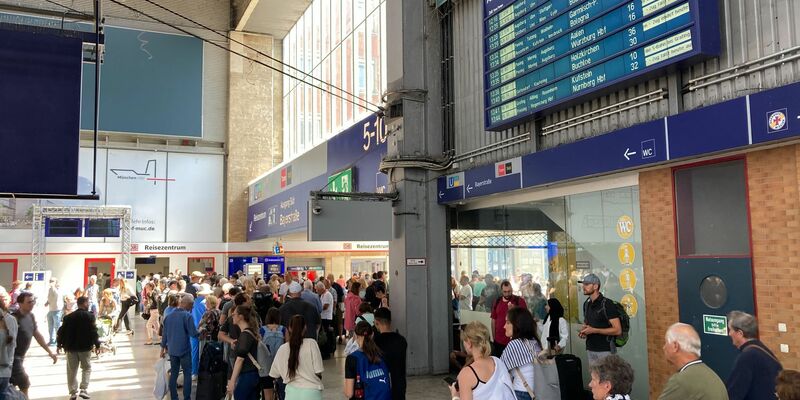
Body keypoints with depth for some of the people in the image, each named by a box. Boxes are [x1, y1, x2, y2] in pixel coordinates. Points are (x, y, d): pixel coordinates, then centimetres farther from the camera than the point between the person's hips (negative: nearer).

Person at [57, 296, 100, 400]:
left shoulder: (68, 317, 5)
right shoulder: (89, 316, -9)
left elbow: (62, 331, 6)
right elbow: (93, 332, -13)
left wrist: (60, 344, 18)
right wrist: (97, 345, -5)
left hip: (71, 347, 4)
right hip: (85, 347, -3)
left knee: (72, 370, 10)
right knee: (86, 368, 10)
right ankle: (84, 389, -2)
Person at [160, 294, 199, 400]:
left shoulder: (169, 315, 4)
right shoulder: (187, 316, -16)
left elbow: (164, 333, 11)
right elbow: (193, 334, -16)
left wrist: (163, 347, 20)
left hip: (172, 350, 6)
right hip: (184, 349, -6)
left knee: (173, 374, 13)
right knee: (187, 374, 5)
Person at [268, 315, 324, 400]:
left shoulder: (282, 349, 1)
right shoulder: (311, 343, -7)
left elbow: (274, 374, 9)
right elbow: (318, 371, -7)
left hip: (292, 392, 3)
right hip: (311, 391, -2)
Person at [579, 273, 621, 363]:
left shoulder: (607, 304, -12)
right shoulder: (586, 304, 11)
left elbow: (618, 330, -16)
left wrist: (594, 330, -19)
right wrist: (583, 331, 5)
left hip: (605, 350, -6)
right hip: (590, 349, 7)